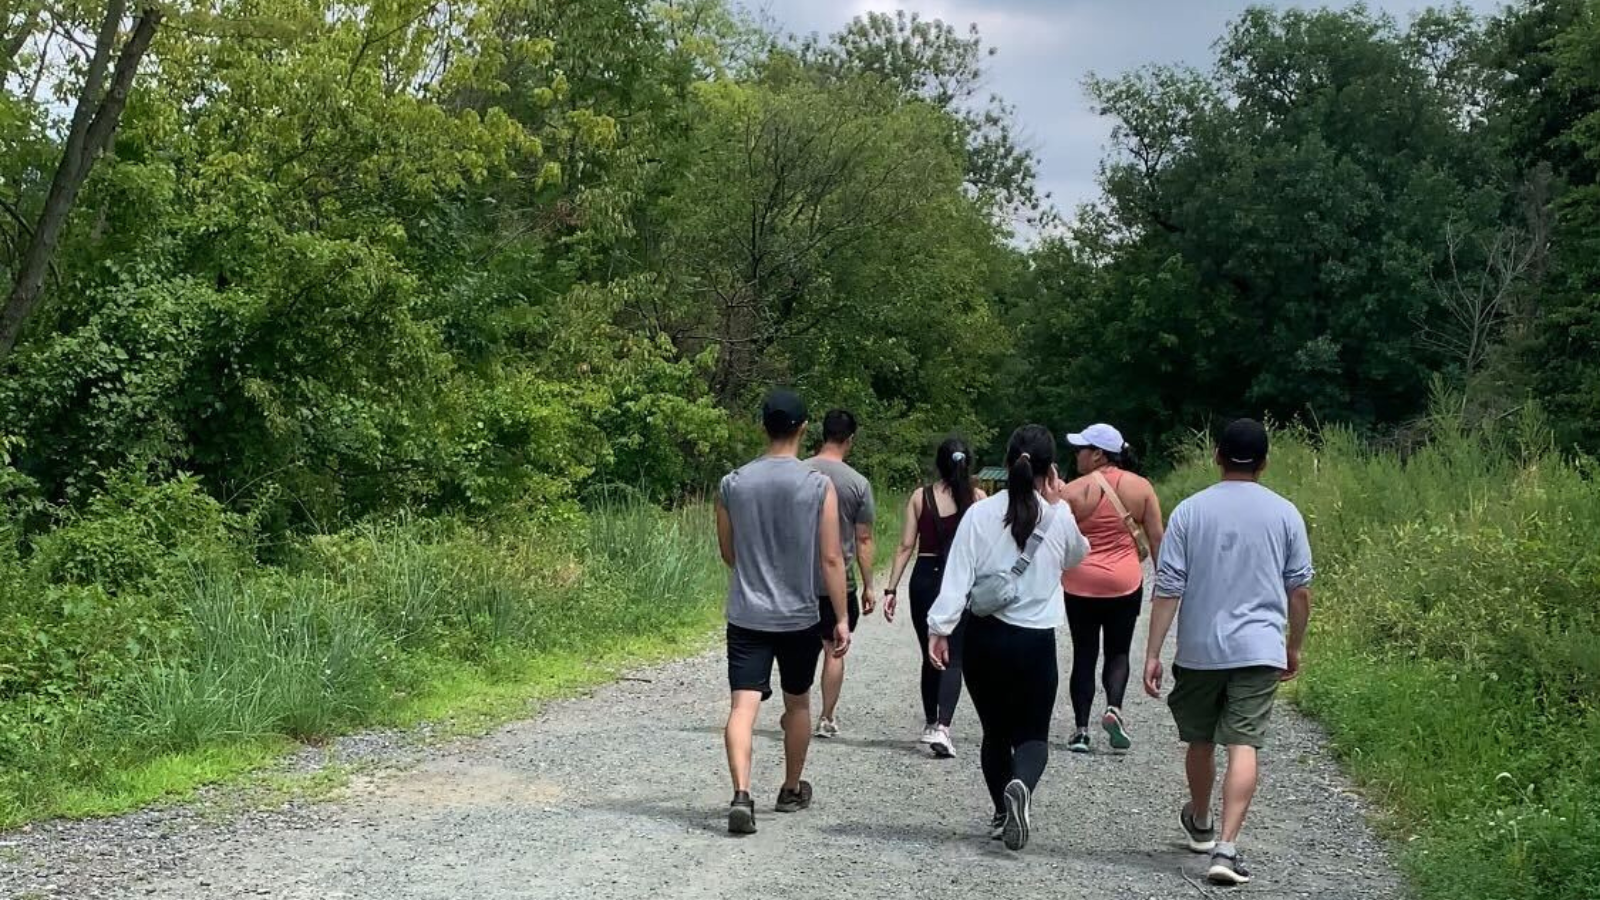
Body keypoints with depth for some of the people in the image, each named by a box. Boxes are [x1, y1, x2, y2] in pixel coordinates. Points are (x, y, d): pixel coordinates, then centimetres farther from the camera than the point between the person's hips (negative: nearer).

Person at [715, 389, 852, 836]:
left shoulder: (733, 484, -1)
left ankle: (741, 793, -23)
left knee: (743, 704, -4)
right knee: (797, 702, 18)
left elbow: (727, 553, 10)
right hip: (799, 615, 0)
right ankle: (792, 790, 34)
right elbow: (831, 559, -9)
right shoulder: (819, 486, -8)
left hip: (746, 614, 0)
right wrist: (841, 619, -2)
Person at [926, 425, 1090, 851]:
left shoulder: (981, 514, -6)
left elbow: (957, 578, -9)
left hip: (985, 636, 1)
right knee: (1033, 733, 7)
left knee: (995, 730, 17)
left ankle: (1003, 812, 24)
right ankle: (1021, 785, -23)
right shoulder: (1059, 518, -3)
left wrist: (940, 628, -5)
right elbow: (1077, 556, 19)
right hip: (1037, 641, -1)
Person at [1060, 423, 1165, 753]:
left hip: (1081, 584, -2)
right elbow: (1156, 538, 1)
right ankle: (1114, 708, -10)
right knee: (1118, 651, 14)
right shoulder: (1141, 487, 0)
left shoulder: (1074, 491, -8)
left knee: (1084, 654, 8)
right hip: (1125, 583, 2)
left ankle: (1081, 729, 6)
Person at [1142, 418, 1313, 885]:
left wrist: (1152, 653, -2)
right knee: (1243, 745, -5)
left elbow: (1168, 588, -5)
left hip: (1199, 650, 1)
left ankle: (1200, 824, 40)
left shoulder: (1190, 511, -2)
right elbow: (1299, 589, 4)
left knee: (1200, 741, 18)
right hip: (1259, 650, -1)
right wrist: (1294, 648, 18)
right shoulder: (1284, 513, 0)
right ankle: (1226, 848, -16)